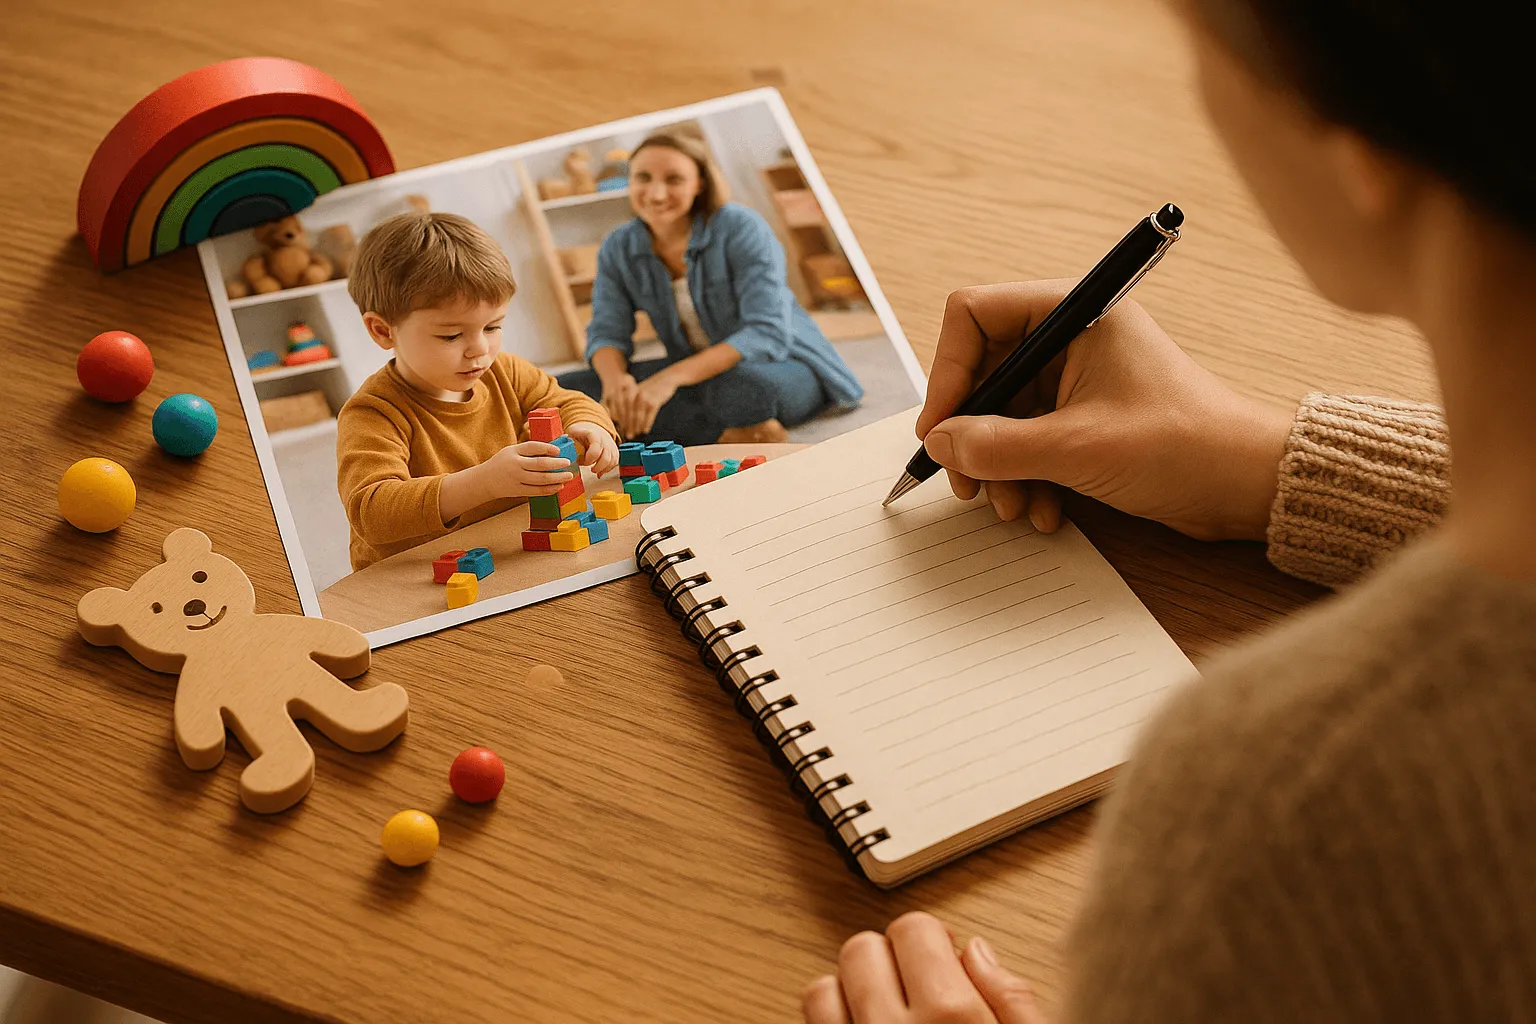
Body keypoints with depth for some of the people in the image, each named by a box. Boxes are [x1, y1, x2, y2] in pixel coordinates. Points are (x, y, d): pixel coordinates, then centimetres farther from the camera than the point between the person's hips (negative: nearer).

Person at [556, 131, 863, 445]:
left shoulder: (741, 228, -17)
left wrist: (671, 378, -37)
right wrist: (615, 377, -31)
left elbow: (768, 334, -26)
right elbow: (607, 333, -4)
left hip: (783, 366, -7)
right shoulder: (618, 249, -2)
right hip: (697, 371, 7)